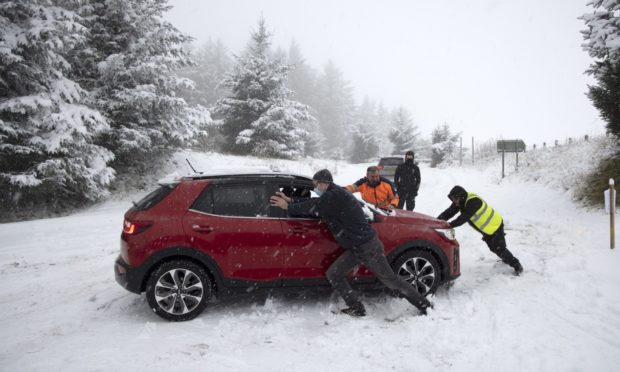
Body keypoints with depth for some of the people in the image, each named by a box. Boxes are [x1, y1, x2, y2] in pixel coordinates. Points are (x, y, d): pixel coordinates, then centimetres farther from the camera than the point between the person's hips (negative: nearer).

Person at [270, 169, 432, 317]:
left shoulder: (335, 195, -18)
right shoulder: (333, 195, 12)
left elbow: (312, 207, -17)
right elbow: (313, 203, 17)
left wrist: (288, 207, -5)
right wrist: (291, 201, 12)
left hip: (367, 247, -10)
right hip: (356, 248, 10)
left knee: (391, 280, 0)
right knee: (333, 274, 6)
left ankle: (424, 305, 15)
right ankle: (357, 309, 12)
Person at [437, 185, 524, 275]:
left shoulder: (473, 202, -34)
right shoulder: (462, 201, -8)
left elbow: (463, 218, -42)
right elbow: (449, 212, -13)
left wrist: (449, 225, -48)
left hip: (495, 226, -9)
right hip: (486, 229, 9)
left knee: (500, 249, -5)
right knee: (493, 248, 23)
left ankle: (517, 265, 11)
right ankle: (507, 259, 47)